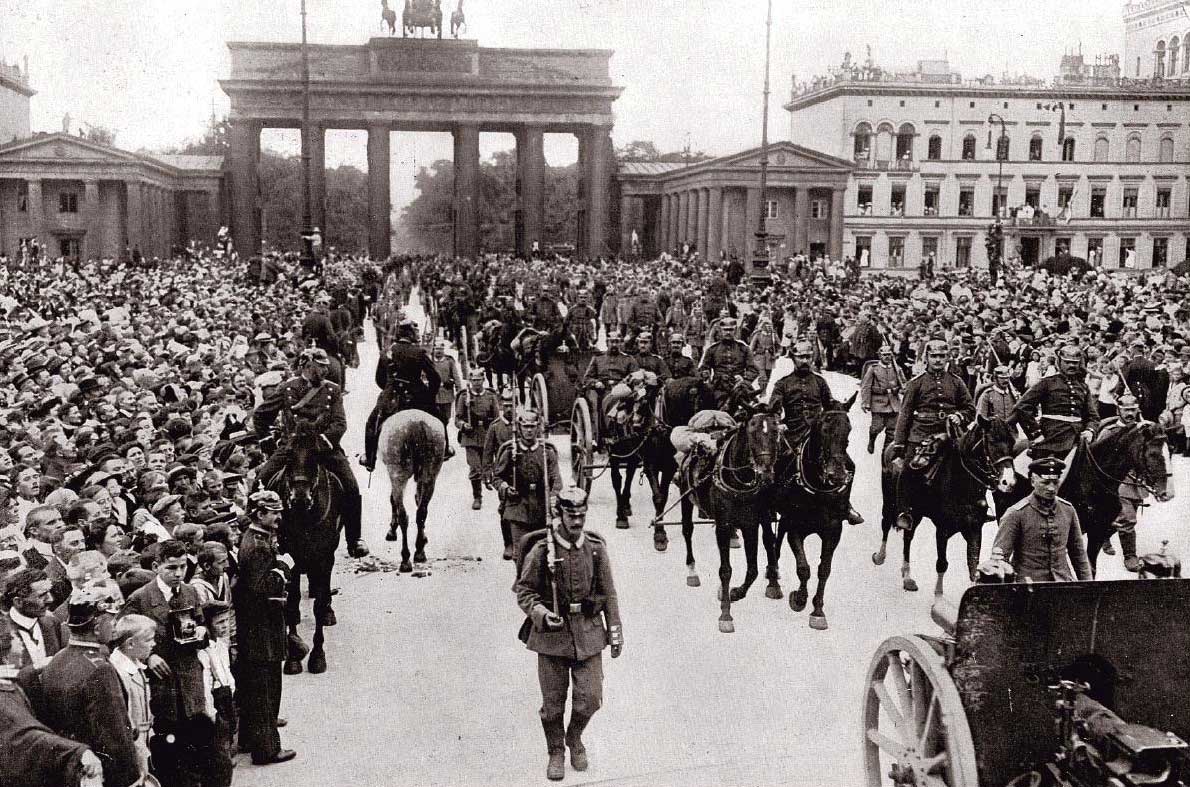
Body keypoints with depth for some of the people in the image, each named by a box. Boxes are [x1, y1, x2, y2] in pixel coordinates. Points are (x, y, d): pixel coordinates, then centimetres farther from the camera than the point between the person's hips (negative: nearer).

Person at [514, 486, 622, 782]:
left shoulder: (596, 547, 0)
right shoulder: (541, 551, -9)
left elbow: (608, 592, 7)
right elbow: (524, 592, -2)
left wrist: (615, 632, 6)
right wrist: (542, 614, -20)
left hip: (589, 633, 2)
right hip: (552, 634, -2)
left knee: (590, 698, 1)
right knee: (553, 702, 6)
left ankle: (575, 737, 32)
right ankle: (556, 752, 29)